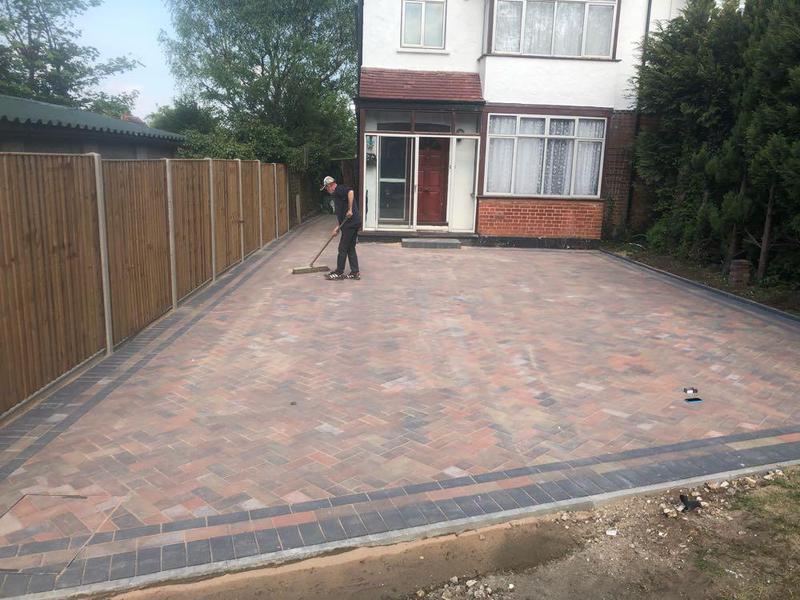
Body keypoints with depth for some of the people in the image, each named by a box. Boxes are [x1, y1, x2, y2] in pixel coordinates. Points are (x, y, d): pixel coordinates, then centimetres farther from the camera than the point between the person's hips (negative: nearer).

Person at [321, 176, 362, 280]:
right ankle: (355, 272, 15)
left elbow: (350, 191, -29)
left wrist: (350, 210, -26)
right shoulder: (337, 193, 24)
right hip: (355, 223, 10)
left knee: (343, 249, -1)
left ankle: (339, 273, 7)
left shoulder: (339, 189, -6)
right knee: (350, 248, 13)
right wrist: (338, 227, 22)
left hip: (350, 223, -10)